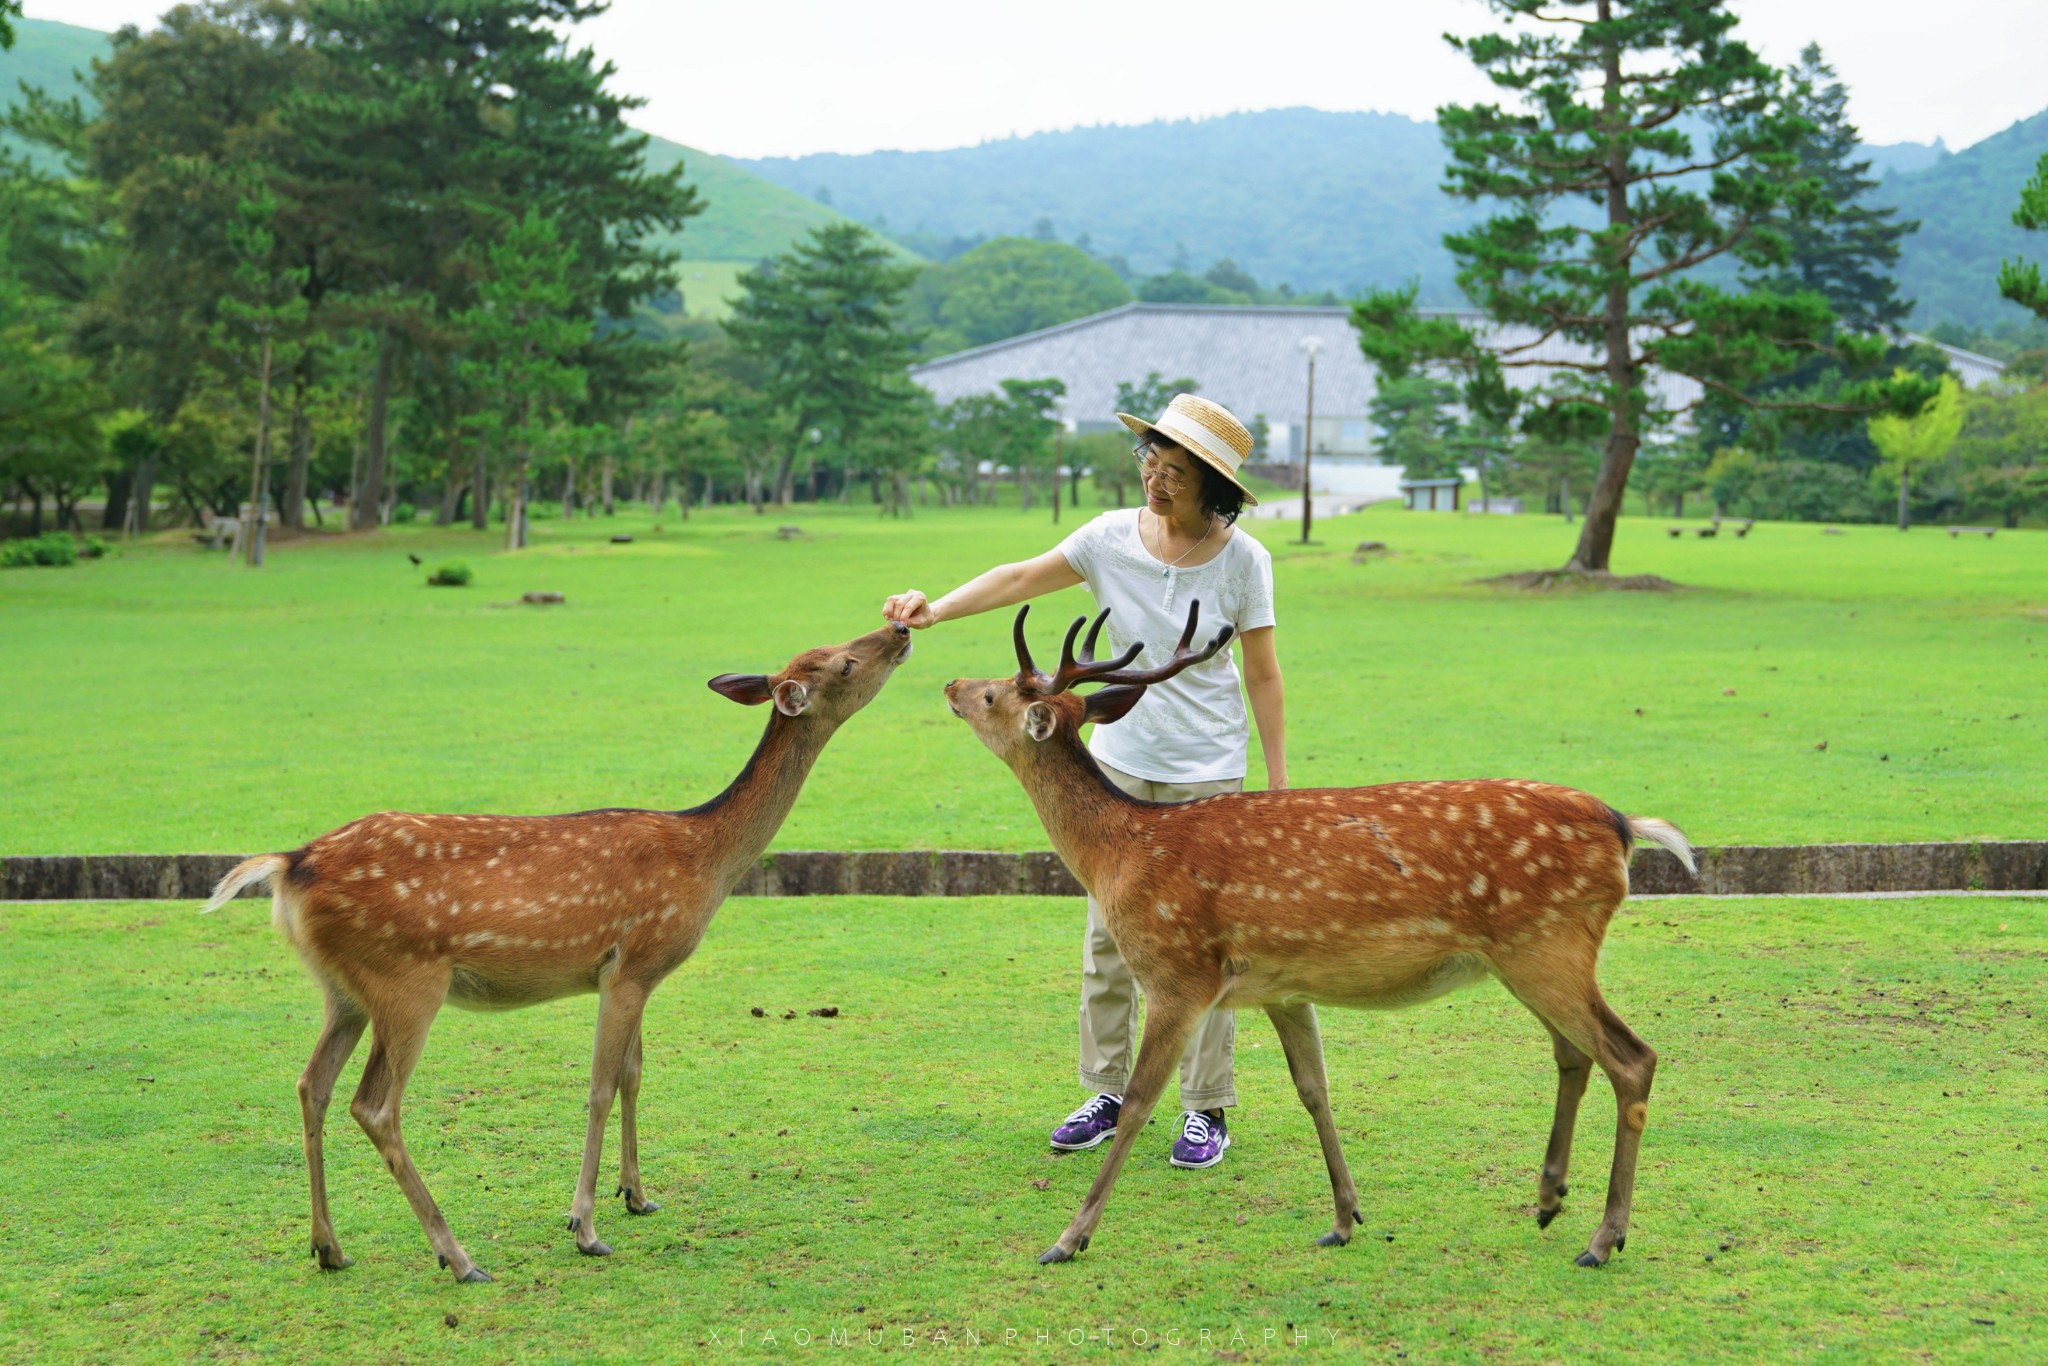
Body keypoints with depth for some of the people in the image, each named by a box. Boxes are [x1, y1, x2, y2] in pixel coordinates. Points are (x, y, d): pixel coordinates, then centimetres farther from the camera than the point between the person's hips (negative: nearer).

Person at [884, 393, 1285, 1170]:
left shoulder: (1241, 559, -8)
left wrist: (1278, 781, -2)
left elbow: (1263, 675, -3)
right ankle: (1106, 1093, 19)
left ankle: (1206, 1110, 11)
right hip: (1119, 764, 3)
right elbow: (1020, 580, 0)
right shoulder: (1114, 538, -3)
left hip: (1207, 776, -3)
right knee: (1109, 936, 7)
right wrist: (935, 609, -13)